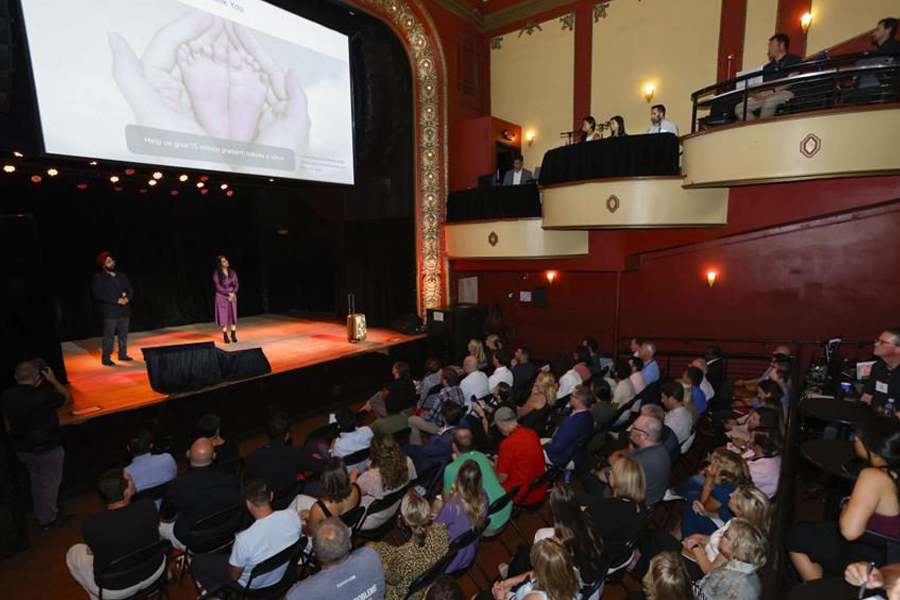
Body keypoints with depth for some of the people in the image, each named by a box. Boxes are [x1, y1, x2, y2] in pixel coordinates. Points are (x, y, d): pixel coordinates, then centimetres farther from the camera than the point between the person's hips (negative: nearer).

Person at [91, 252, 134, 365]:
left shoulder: (121, 275, 13)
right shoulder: (98, 277, -1)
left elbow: (130, 290, 11)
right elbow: (97, 294, -10)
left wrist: (127, 298, -11)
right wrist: (116, 300, -16)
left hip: (124, 310, 5)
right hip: (109, 311, -5)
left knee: (123, 334, 10)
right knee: (109, 335, -4)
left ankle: (123, 354, 21)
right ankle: (106, 358, 2)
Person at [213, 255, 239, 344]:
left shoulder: (232, 272, 4)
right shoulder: (216, 273, -8)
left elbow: (236, 284, 5)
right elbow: (218, 287, -11)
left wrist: (233, 293, -10)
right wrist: (228, 293, -14)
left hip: (232, 295, 3)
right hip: (222, 296, -3)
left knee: (233, 315, 2)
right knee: (223, 315, 0)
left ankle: (233, 335, 8)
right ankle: (225, 336, 8)